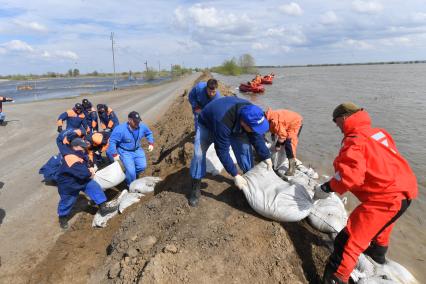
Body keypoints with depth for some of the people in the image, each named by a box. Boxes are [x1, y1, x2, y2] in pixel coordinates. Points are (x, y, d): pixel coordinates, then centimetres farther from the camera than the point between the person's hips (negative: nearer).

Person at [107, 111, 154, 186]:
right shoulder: (120, 129, -27)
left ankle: (129, 176, 29)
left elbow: (149, 133, 10)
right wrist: (114, 154, -20)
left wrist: (151, 143, 3)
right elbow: (112, 141, -20)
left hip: (137, 150, 5)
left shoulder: (142, 126, -12)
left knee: (142, 166, -3)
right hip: (125, 152, -5)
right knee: (131, 171, -14)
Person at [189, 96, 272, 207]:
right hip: (207, 124, -4)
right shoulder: (223, 122, -47)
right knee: (199, 153, -21)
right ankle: (196, 188, -4)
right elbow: (222, 151, -39)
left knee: (245, 146, -12)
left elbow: (257, 137, -13)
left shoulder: (250, 113, -29)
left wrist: (267, 157, -12)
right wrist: (236, 175, -35)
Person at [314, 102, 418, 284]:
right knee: (381, 224, 37)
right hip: (404, 189, 10)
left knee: (349, 240, -4)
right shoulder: (378, 132, 8)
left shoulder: (354, 141, -18)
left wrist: (326, 188, -18)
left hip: (385, 198, -9)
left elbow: (349, 175, -29)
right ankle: (378, 252, 62)